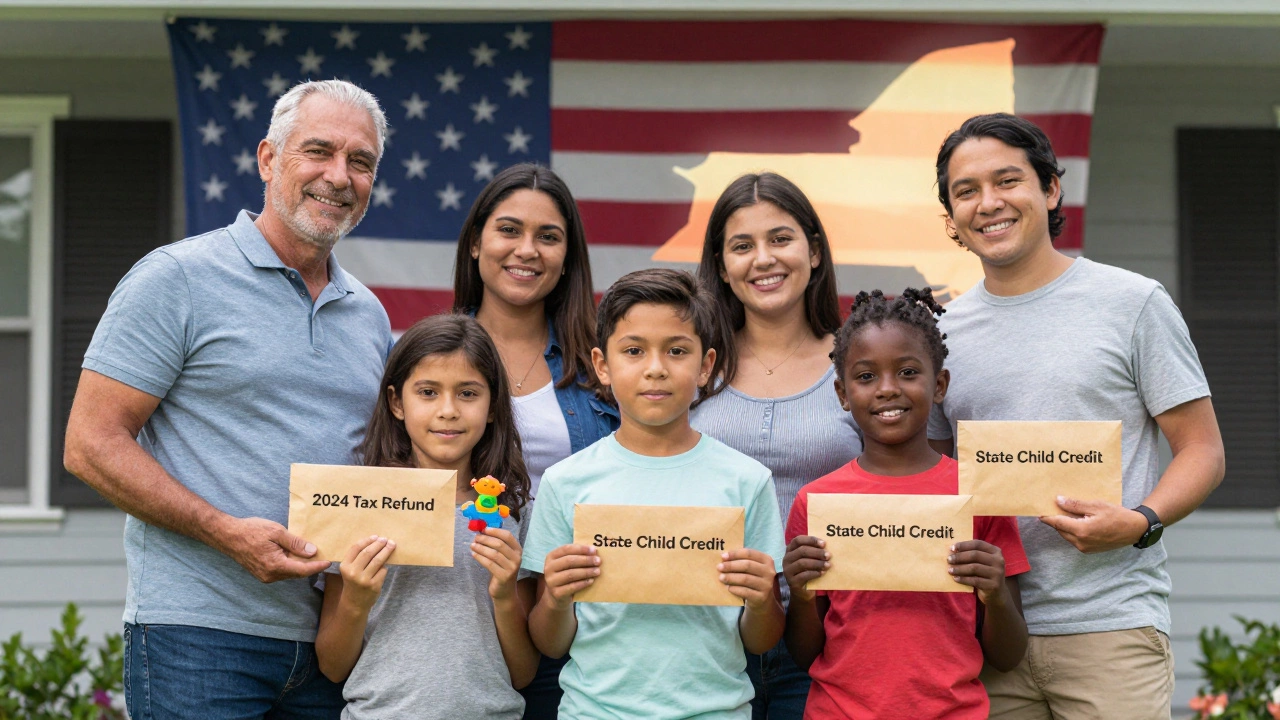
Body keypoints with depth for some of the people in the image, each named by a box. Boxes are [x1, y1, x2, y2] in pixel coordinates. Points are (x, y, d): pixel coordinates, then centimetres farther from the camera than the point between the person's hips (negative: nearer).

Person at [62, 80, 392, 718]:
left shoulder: (370, 315, 15)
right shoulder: (178, 277, -4)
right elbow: (91, 445, -9)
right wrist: (228, 533, -18)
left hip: (330, 640, 6)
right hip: (199, 634, -6)